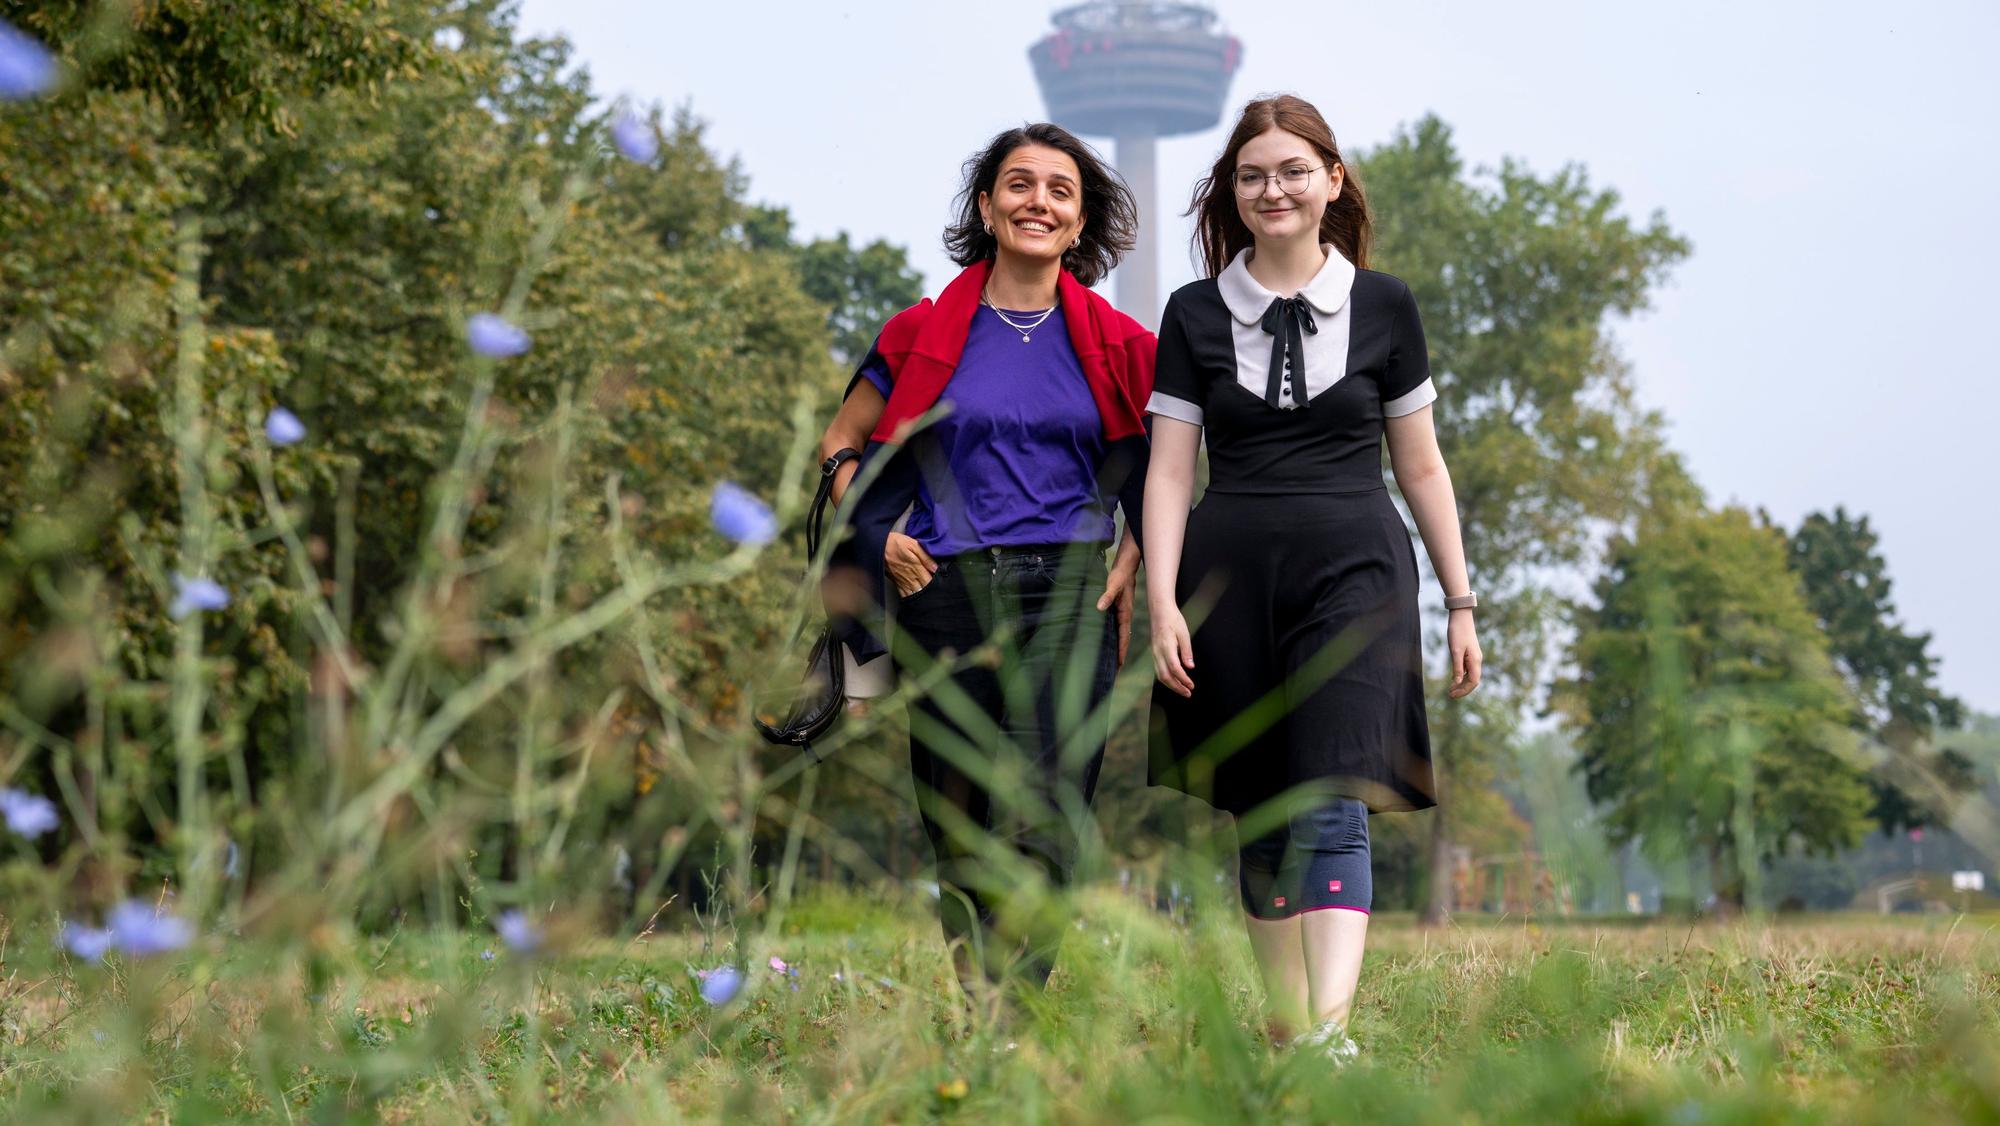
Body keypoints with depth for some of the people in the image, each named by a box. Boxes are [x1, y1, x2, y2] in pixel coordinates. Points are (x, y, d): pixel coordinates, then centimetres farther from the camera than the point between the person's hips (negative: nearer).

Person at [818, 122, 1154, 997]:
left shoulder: (1116, 346, 8)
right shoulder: (923, 335, 7)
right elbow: (842, 446, 18)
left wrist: (1133, 564, 6)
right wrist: (879, 539, 4)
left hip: (1070, 595, -1)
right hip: (948, 595, 1)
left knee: (1040, 818, -17)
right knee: (960, 827, 4)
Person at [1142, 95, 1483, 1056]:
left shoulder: (1382, 306, 7)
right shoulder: (1196, 315, 8)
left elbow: (1420, 466, 12)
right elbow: (1169, 470, 5)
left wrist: (1460, 600, 11)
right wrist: (1163, 601, -6)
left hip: (1353, 572, -1)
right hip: (1232, 577, 2)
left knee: (1334, 805, -16)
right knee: (1262, 816, 6)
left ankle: (1332, 1028, -28)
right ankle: (1284, 1021, 17)